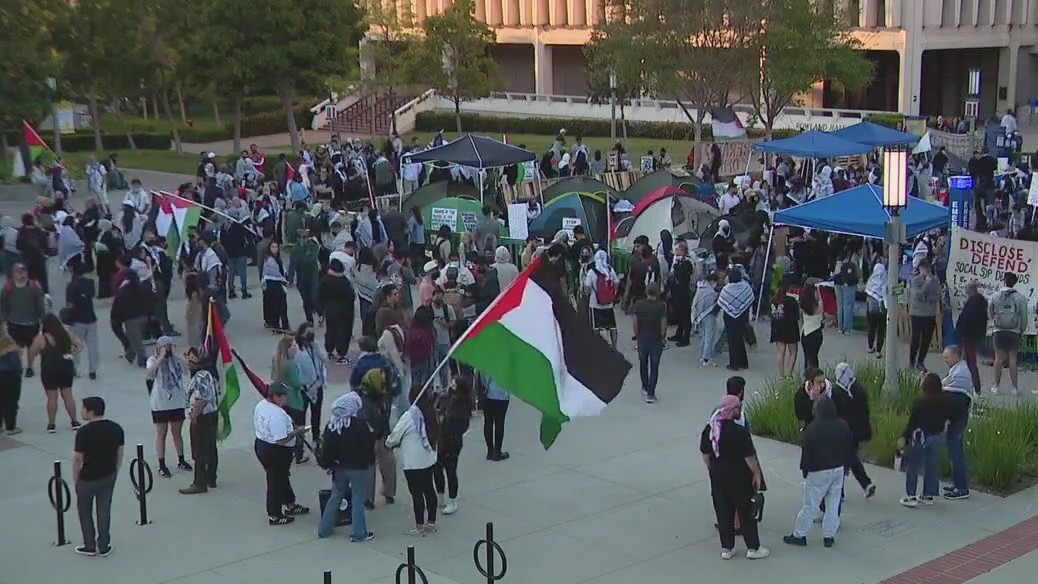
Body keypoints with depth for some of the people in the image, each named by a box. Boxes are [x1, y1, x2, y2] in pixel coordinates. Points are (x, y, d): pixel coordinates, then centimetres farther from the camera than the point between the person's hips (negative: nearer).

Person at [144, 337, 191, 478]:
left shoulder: (176, 359, 0)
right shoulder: (153, 360, -8)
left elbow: (186, 370, -17)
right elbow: (148, 374, -27)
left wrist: (175, 355, -17)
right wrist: (161, 358, -26)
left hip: (177, 403, 3)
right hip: (160, 404, -3)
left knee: (177, 433, 16)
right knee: (161, 435, 5)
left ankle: (181, 460, 30)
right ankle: (162, 466, 12)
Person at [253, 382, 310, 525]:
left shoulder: (260, 405, 0)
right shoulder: (277, 414, -30)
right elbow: (281, 440, -31)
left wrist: (289, 426, 10)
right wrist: (296, 431, -16)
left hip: (261, 445, 10)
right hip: (275, 452, -10)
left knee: (282, 477, 25)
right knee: (276, 481, 7)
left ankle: (290, 505, 42)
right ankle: (274, 516, 22)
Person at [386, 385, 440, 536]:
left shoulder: (409, 416, -19)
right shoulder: (430, 414, 1)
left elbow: (395, 435, -12)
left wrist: (388, 443, 11)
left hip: (413, 462, -7)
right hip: (429, 459, 7)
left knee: (416, 493, 1)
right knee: (429, 489, 16)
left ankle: (419, 527, 7)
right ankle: (431, 523, 25)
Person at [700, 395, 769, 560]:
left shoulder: (709, 429, -2)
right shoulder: (739, 432, -22)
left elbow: (705, 454, 7)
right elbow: (749, 456, -17)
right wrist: (756, 473, -3)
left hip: (718, 477, 5)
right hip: (739, 478, -5)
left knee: (723, 513, 14)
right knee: (745, 513, 8)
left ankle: (726, 548, 21)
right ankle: (753, 548, 17)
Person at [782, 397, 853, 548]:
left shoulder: (811, 429, -15)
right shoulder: (842, 425, -2)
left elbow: (806, 452, -11)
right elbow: (849, 448, 7)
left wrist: (804, 470, 1)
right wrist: (845, 463, 18)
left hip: (818, 472, -4)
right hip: (838, 469, 4)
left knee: (810, 505, 1)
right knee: (833, 504, 10)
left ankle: (799, 535, 8)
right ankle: (829, 536, 12)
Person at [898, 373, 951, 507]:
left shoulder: (919, 403, -20)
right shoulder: (944, 401, -4)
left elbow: (912, 422, -17)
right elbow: (948, 417, 8)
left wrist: (903, 437, -11)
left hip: (922, 436, -6)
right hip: (938, 436, 6)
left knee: (912, 466, 5)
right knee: (932, 466, 14)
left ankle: (911, 497, 3)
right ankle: (928, 496, 21)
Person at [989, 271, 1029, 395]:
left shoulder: (995, 297, -2)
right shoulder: (1020, 298, -6)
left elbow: (989, 314, 7)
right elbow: (1024, 317, -2)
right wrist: (1021, 331, 11)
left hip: (999, 332, 1)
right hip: (1014, 332, -1)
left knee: (998, 358, 6)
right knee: (1013, 359, 2)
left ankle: (996, 386, 10)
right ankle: (1014, 387, 5)